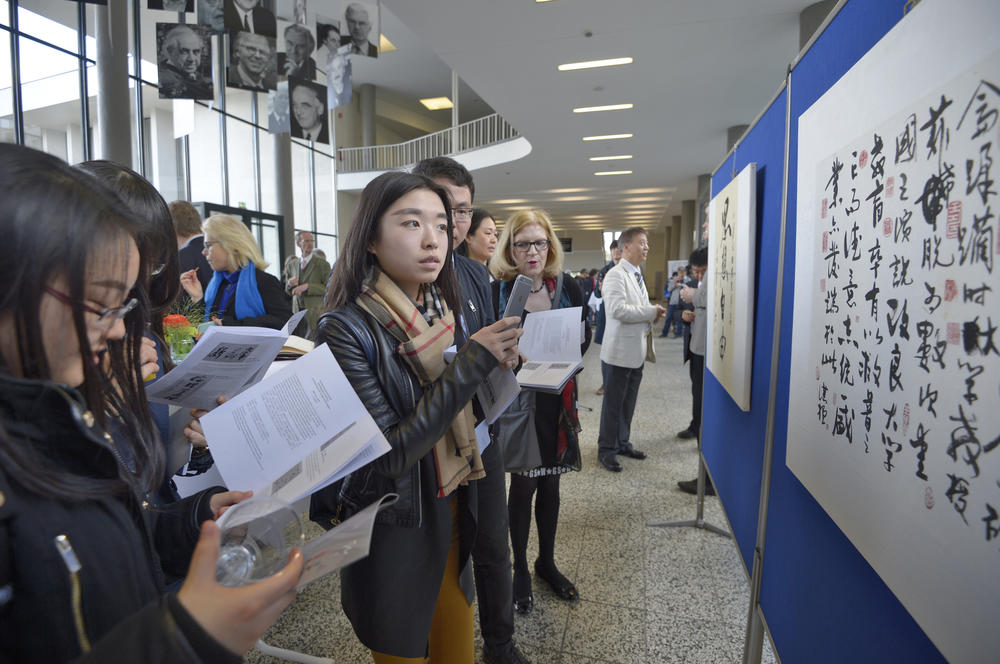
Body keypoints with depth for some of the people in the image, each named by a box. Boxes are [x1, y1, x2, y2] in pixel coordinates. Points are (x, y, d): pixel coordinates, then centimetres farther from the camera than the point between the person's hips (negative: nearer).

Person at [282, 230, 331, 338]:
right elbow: (289, 291, 17)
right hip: (297, 311, 5)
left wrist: (307, 286, -20)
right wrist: (289, 283, -5)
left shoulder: (322, 263, -5)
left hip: (315, 312, -4)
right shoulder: (292, 264, 11)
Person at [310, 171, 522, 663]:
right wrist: (473, 361, -27)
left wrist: (495, 364, -11)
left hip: (451, 513, 6)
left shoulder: (441, 309, -1)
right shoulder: (345, 328, -21)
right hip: (393, 529, -6)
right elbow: (387, 455, -25)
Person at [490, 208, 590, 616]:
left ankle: (547, 562, 36)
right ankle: (520, 570, 27)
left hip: (556, 400, 4)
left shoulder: (567, 287, 1)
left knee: (550, 483, 15)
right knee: (523, 485, 5)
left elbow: (585, 337, 7)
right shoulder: (497, 291, -8)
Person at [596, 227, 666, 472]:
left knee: (628, 403, 18)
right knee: (613, 404, 3)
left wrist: (653, 314, 2)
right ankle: (606, 450, 16)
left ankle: (622, 442, 32)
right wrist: (652, 312, -18)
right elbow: (617, 309, -28)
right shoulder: (616, 275, -15)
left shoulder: (637, 275, 15)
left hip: (637, 351, 9)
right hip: (620, 351, -9)